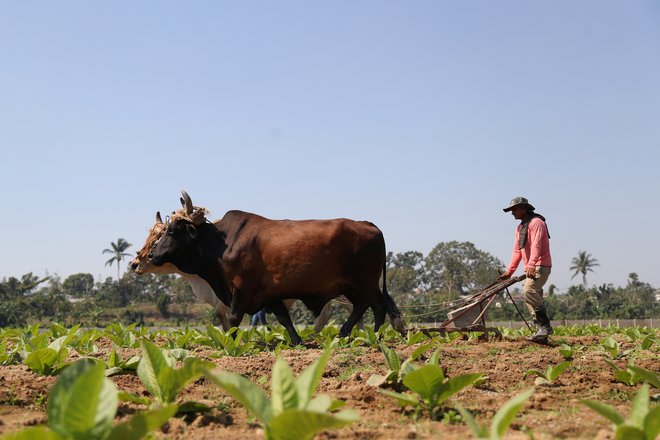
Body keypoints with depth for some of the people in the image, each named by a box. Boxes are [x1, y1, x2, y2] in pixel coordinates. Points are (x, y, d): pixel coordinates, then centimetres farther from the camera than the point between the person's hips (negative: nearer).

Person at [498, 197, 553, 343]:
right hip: (531, 268, 10)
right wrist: (509, 271, 14)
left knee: (529, 290, -27)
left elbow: (536, 245, -22)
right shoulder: (520, 228, 21)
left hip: (540, 266, -10)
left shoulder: (536, 222, -8)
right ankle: (541, 333, 7)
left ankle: (545, 325, -25)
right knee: (535, 297, 6)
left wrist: (531, 265, -34)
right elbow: (517, 251, 22)